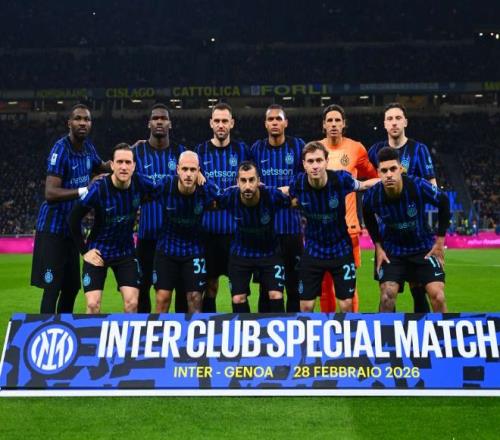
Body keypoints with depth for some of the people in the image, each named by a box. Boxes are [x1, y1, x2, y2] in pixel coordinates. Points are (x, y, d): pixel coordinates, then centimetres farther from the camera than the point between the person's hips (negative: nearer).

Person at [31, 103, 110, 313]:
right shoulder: (60, 150, -18)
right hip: (53, 228, -8)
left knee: (72, 286, 15)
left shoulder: (88, 147, 6)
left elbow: (101, 167, 29)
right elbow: (50, 193, -26)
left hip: (72, 227, 8)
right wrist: (85, 190, -31)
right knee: (52, 288, -8)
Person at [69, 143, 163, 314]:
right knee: (93, 305, -7)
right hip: (98, 252, -2)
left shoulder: (140, 183, -14)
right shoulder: (98, 189, -21)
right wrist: (84, 250, -8)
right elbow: (74, 219, -11)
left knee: (132, 303, -4)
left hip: (126, 252, 3)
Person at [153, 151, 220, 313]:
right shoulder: (165, 186, -18)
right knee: (162, 298, 3)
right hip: (167, 247, 0)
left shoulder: (207, 189, -18)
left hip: (194, 250, 0)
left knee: (195, 298, 3)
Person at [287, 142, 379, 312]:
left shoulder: (341, 179, -20)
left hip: (341, 249, -1)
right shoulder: (298, 184, -16)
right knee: (306, 306, 6)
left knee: (346, 305, 3)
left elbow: (363, 185, 0)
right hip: (313, 250, 1)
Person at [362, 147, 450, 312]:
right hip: (392, 251, 1)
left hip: (424, 247, -1)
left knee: (437, 296, -8)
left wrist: (440, 241, -2)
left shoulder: (418, 186, -25)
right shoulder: (372, 196, -19)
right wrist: (378, 246, 2)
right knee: (387, 297, -9)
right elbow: (369, 218, 6)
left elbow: (444, 202, -5)